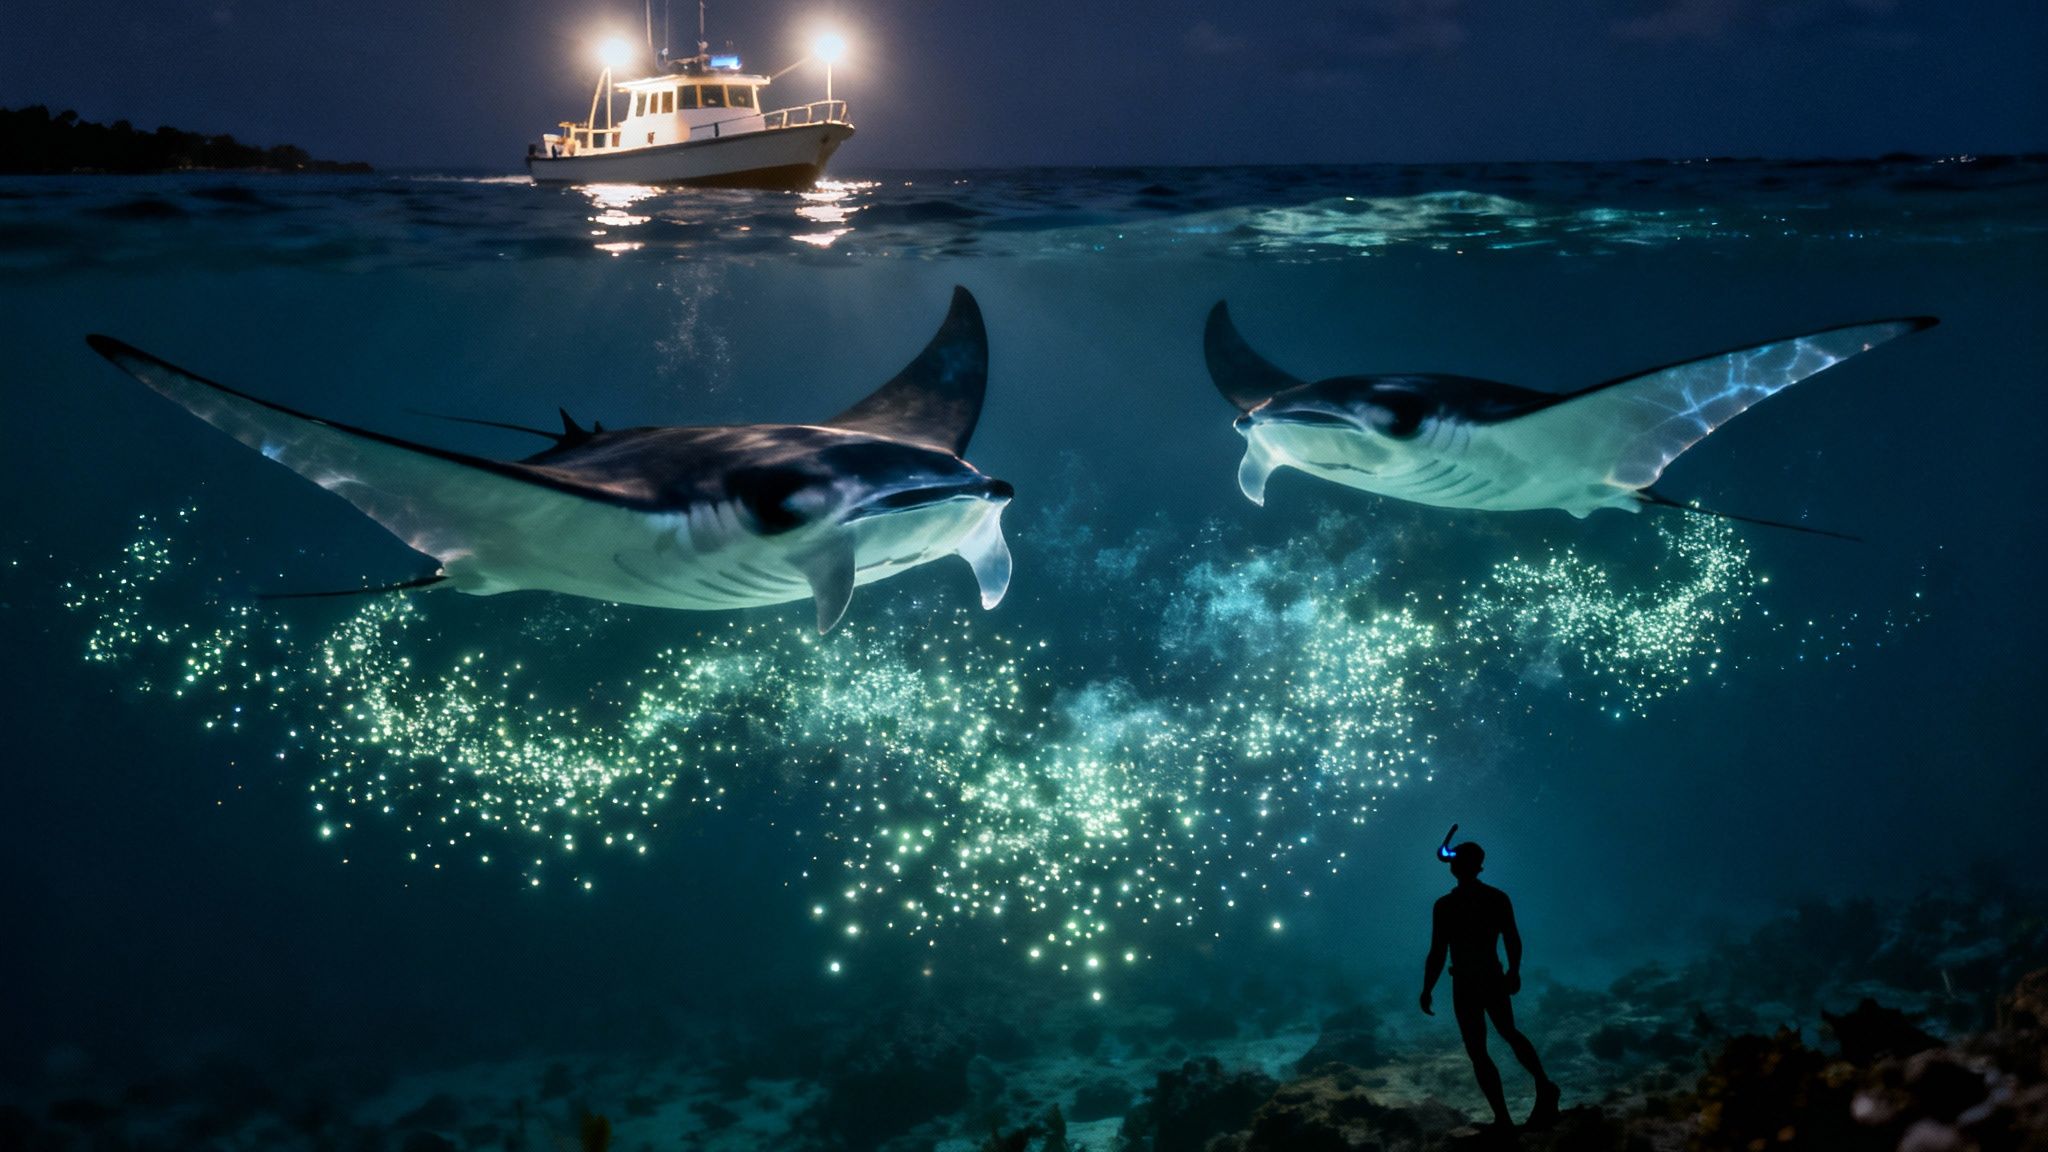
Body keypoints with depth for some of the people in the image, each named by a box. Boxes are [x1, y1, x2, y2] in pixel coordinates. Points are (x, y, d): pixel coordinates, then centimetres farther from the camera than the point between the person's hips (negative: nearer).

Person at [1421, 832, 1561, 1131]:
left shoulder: (1445, 905, -15)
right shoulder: (1498, 898, -2)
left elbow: (1437, 955, -13)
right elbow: (1513, 942, 4)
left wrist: (1426, 991, -3)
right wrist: (1514, 972, 20)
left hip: (1465, 985, -4)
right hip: (1494, 979, 4)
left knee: (1477, 1051, 5)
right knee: (1510, 1033, 27)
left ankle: (1503, 1119, 2)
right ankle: (1544, 1086, 12)